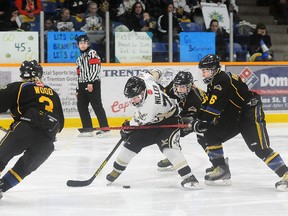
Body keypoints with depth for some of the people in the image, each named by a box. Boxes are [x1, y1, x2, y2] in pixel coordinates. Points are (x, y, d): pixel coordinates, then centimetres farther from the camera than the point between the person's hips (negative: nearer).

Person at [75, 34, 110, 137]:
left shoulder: (92, 53, -5)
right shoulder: (80, 58, 23)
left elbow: (95, 69, -16)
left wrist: (90, 83, -23)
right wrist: (78, 89, 21)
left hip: (93, 84, -9)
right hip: (83, 85, 9)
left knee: (97, 106, -11)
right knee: (81, 106, 6)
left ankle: (104, 128, -11)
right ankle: (87, 128, 11)